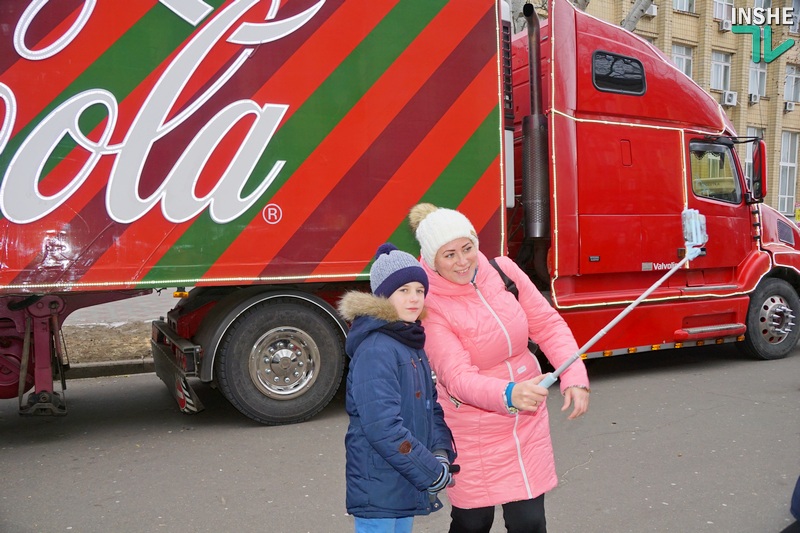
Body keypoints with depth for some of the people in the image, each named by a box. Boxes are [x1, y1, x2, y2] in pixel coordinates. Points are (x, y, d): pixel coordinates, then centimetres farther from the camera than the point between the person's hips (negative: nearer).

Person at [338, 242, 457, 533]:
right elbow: (382, 427, -26)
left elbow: (432, 407, 12)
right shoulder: (375, 350, -20)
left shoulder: (413, 345, 10)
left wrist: (441, 453, -4)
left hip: (407, 486, 9)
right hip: (379, 491, -9)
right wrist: (433, 473, -19)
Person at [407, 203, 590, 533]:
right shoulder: (429, 306, -19)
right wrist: (508, 394, -44)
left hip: (527, 421, 4)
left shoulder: (504, 271, -6)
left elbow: (548, 324, -2)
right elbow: (457, 376, -27)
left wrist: (575, 377, -16)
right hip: (471, 431, -3)